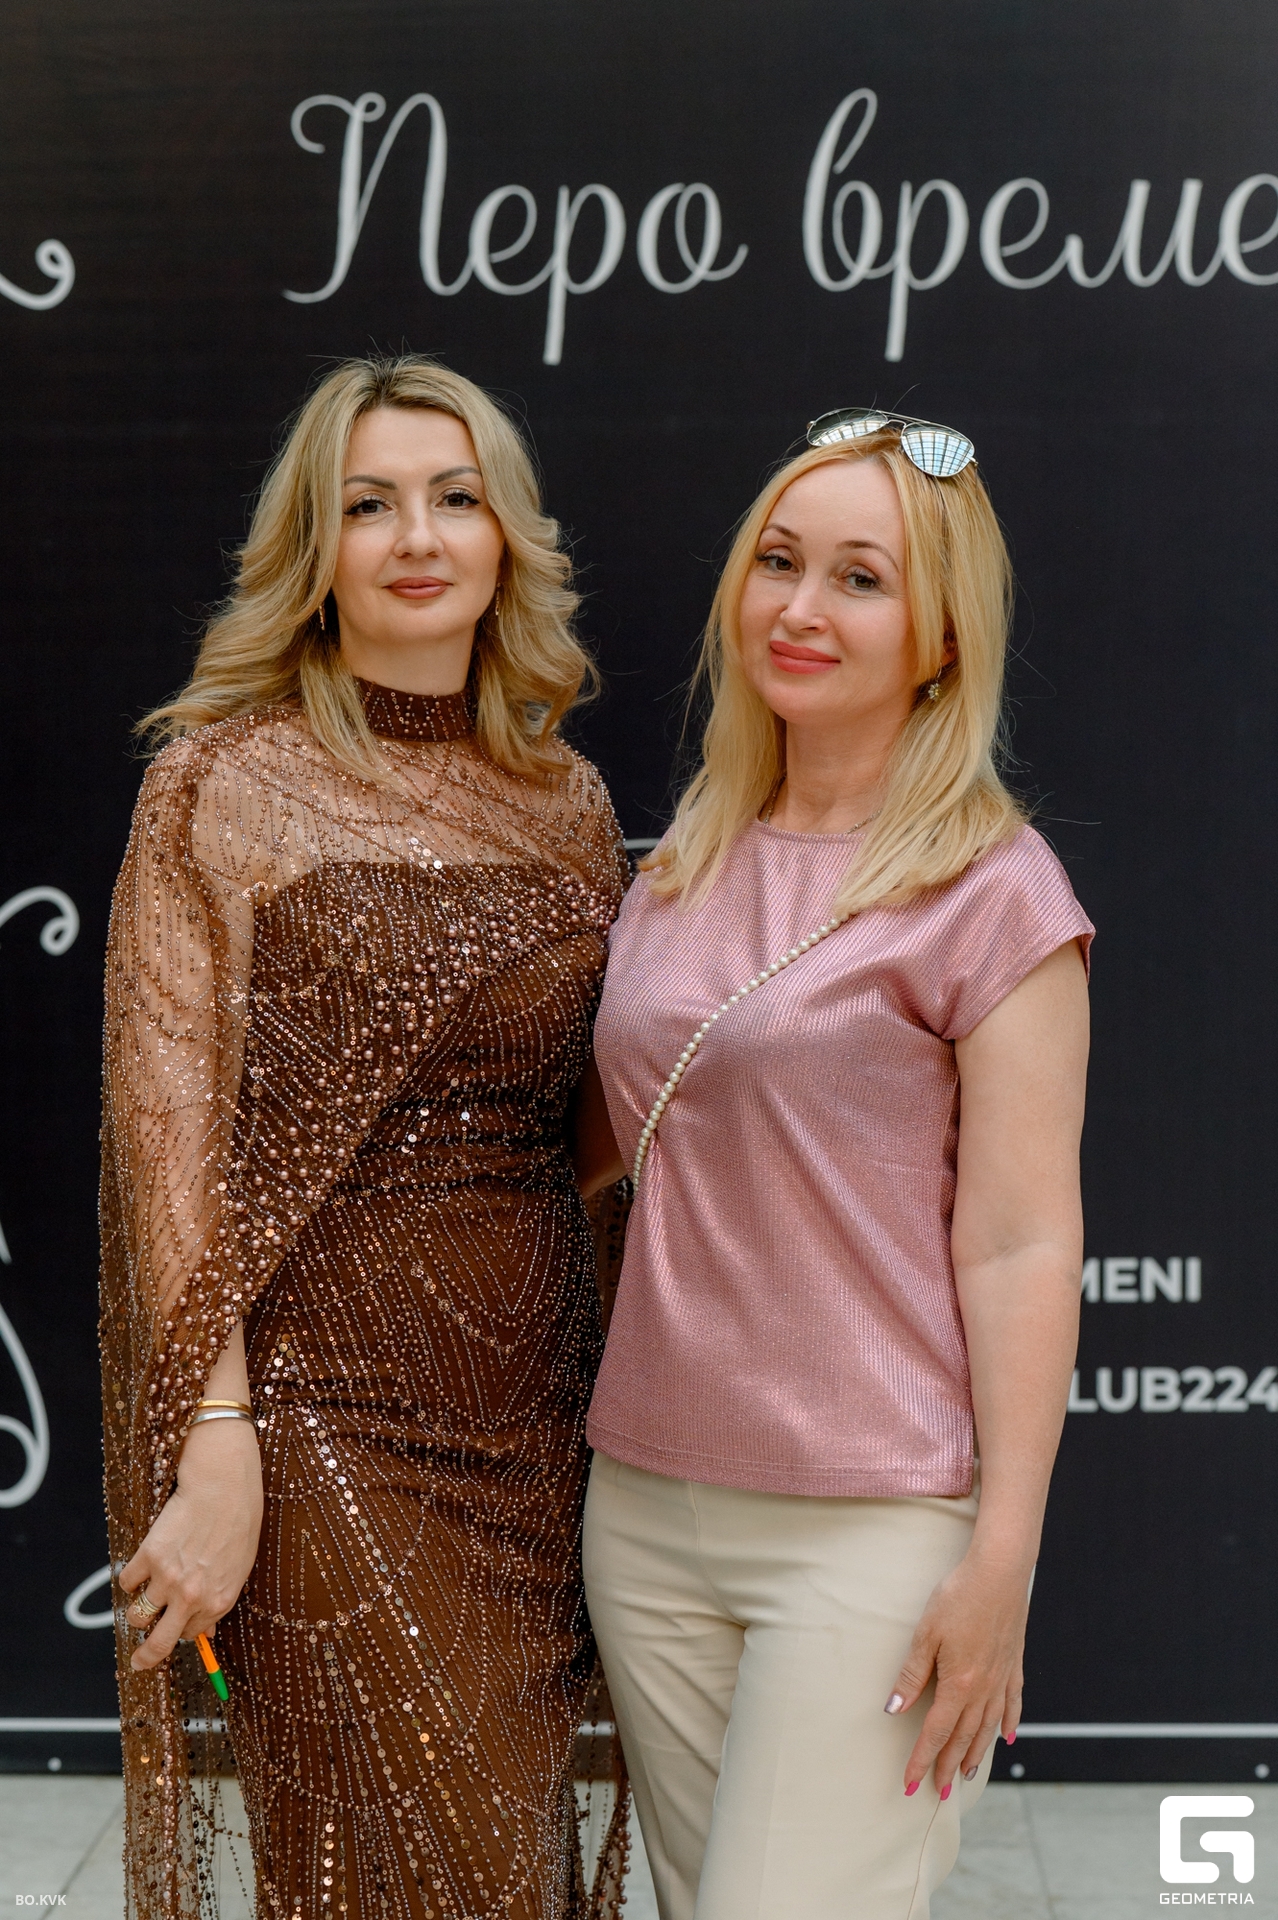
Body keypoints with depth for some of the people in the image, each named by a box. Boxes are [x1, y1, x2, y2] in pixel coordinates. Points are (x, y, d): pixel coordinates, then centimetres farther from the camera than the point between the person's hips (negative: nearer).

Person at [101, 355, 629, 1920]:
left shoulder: (566, 801, 9)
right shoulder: (224, 783, -5)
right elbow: (171, 1134, -9)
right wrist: (215, 1448, -14)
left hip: (536, 1413, 5)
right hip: (324, 1405, -5)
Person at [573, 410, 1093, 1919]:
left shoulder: (989, 889, -8)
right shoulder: (684, 867, 9)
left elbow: (1022, 1245, -11)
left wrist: (1001, 1562, -13)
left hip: (872, 1525, -6)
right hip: (644, 1501, 6)